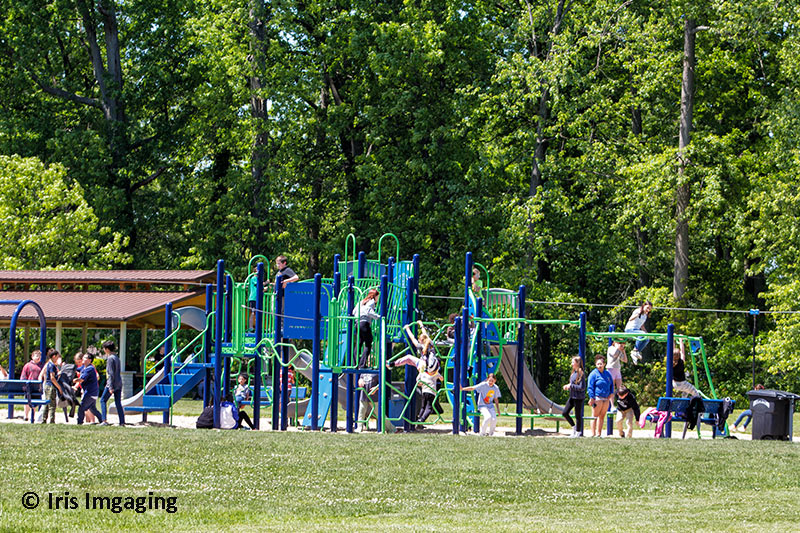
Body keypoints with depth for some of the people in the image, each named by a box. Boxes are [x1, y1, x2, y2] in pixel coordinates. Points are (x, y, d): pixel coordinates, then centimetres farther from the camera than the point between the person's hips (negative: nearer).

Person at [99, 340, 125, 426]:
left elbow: (111, 374, -16)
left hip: (112, 384, -8)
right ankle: (122, 421, 3)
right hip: (119, 384, 8)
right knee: (118, 403, 7)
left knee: (103, 400, 1)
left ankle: (104, 420, -6)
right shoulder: (116, 357, 13)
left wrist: (111, 387, -17)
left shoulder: (110, 358, -12)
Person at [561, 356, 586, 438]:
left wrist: (571, 386, -17)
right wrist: (567, 386, 2)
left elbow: (582, 387, -20)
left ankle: (578, 432, 17)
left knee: (577, 415, 3)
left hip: (578, 397, -9)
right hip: (572, 397, 9)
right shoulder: (573, 373, 10)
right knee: (564, 413, 6)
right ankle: (574, 427, 22)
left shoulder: (581, 374, -16)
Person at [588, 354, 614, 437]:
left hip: (606, 399, 6)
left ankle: (599, 433, 12)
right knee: (595, 416, -5)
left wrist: (611, 394, 10)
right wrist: (592, 399, -12)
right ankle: (593, 434, -5)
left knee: (602, 416, 7)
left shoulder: (607, 374, 14)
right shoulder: (594, 374, -4)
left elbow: (611, 385, 24)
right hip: (597, 398, -6)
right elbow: (590, 387, -6)